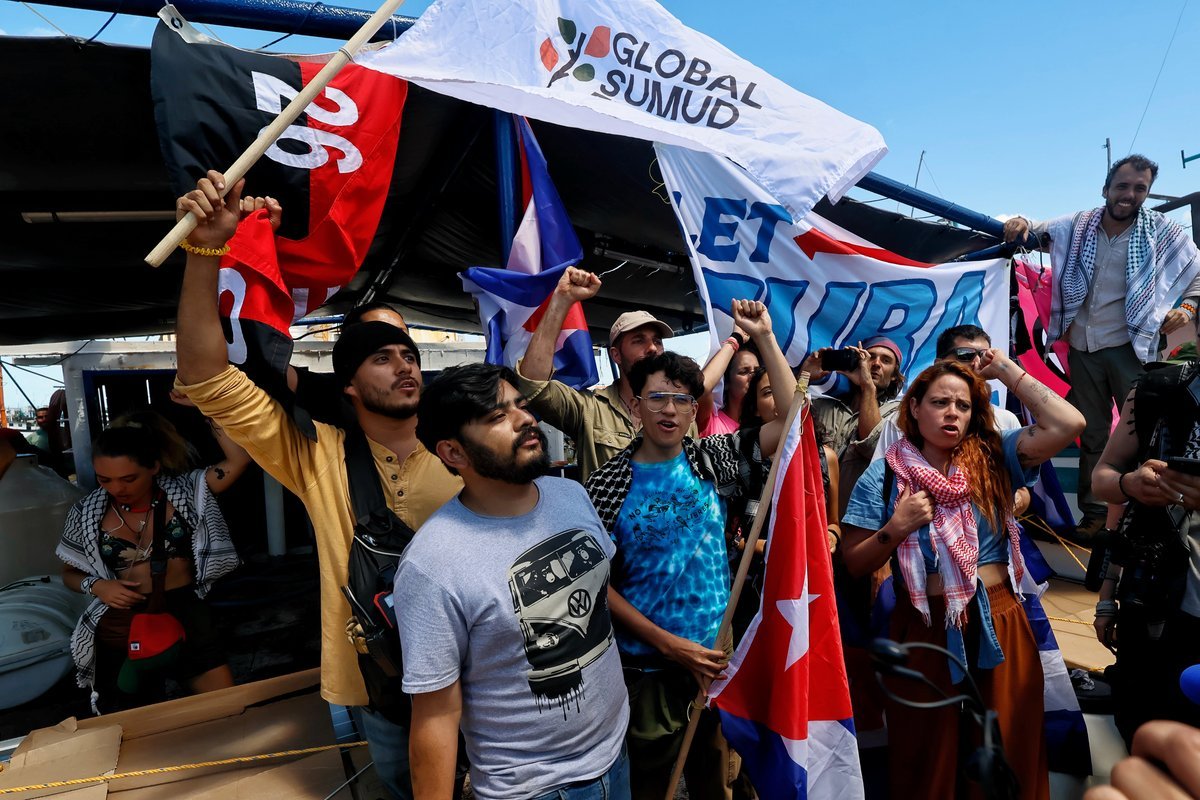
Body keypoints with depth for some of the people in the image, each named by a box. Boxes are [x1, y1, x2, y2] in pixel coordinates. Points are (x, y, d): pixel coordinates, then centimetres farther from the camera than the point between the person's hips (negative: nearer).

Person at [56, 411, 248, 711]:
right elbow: (69, 573, 11)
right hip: (120, 629, 1)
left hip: (185, 617, -1)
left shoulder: (183, 492, -9)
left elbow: (240, 458, -22)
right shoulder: (87, 514, -4)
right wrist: (95, 585, -11)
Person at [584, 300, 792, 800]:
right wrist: (668, 644, -14)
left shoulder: (713, 461, -2)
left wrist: (763, 336, -11)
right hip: (647, 669, -2)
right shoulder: (606, 486, -11)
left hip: (716, 658, 3)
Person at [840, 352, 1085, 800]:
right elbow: (853, 565, -4)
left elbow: (1067, 425, -13)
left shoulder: (993, 459, 2)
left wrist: (1007, 371, -7)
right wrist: (897, 528, -19)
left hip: (999, 626, 2)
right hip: (925, 632, -1)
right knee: (928, 760, 14)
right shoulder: (883, 477, -4)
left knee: (1010, 754, 17)